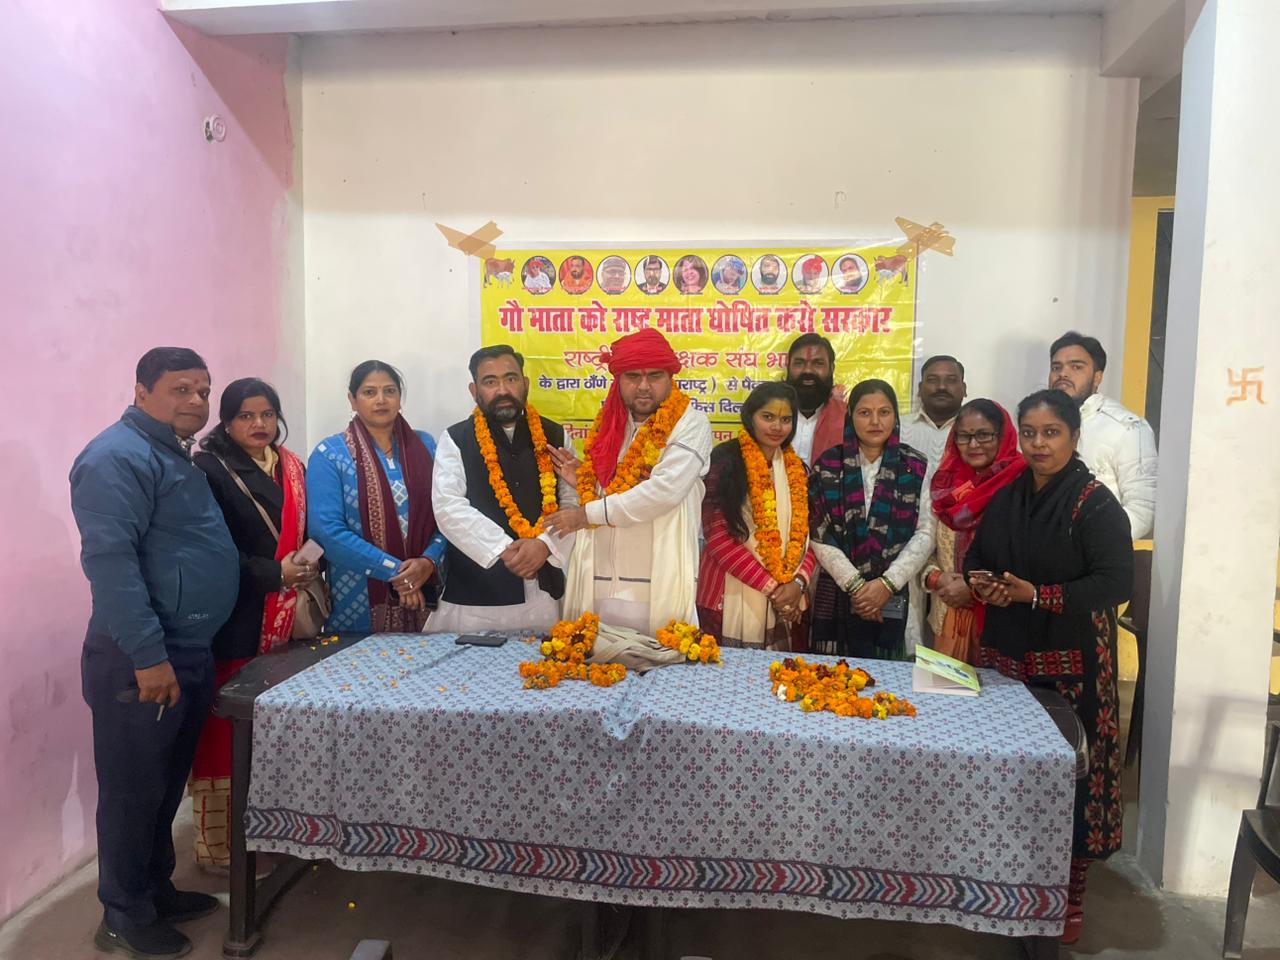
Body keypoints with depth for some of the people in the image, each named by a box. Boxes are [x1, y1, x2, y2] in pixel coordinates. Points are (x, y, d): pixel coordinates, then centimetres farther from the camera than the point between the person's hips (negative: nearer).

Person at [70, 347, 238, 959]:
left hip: (188, 652, 9)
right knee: (133, 791, 5)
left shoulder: (175, 456, 16)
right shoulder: (119, 457, -16)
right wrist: (149, 656, -26)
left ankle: (157, 890, 34)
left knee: (166, 787, 19)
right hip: (141, 661, -9)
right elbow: (110, 561, -25)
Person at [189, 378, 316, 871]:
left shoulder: (291, 467, 14)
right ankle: (221, 845, 11)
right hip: (235, 619, -6)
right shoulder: (209, 470, -6)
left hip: (287, 616, 6)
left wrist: (309, 566, 2)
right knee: (229, 734, -1)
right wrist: (274, 575, -16)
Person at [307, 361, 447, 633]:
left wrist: (429, 561, -14)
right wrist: (395, 570, -15)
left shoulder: (425, 445, 7)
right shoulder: (329, 454, -3)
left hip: (423, 595, 3)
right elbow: (328, 530, -12)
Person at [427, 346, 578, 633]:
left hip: (542, 589, 2)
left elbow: (574, 503, 4)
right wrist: (503, 549, -17)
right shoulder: (456, 439, 3)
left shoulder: (554, 436, 9)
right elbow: (449, 508, -8)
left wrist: (545, 544, -13)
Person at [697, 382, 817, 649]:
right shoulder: (725, 460, -7)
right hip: (730, 600, -5)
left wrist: (798, 583, -8)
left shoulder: (797, 469, 11)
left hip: (785, 603, 5)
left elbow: (808, 535, 11)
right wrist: (771, 586, -13)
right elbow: (717, 536, -13)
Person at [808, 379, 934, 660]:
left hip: (896, 598, 0)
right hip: (838, 596, 0)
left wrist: (887, 584, -11)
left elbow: (925, 534, -1)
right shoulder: (828, 465, 2)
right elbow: (820, 534, -3)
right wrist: (855, 585, -10)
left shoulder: (915, 467, 4)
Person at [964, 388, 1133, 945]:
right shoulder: (1007, 497, 10)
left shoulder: (1095, 504, -9)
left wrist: (1036, 595, -21)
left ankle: (1071, 896, 17)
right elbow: (978, 555, 20)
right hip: (1007, 654, 5)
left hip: (1071, 663, -5)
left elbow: (1116, 582, -16)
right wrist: (979, 580, -3)